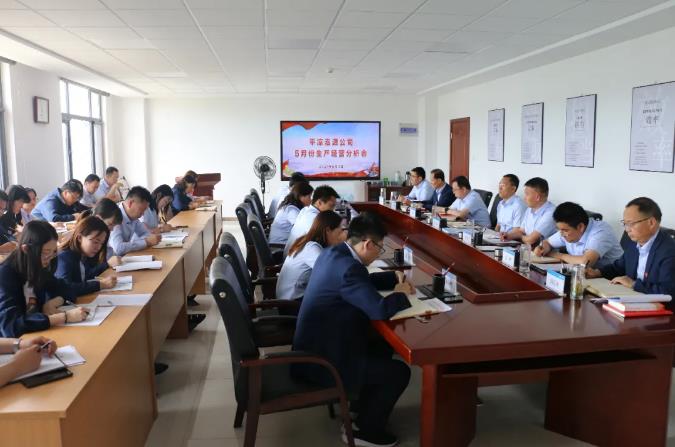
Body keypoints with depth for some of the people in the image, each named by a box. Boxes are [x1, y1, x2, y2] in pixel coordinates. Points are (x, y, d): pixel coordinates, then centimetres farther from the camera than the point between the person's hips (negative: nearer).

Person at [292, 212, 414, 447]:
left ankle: (362, 408, 33)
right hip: (321, 358, -10)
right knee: (399, 372, -3)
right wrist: (400, 294, -11)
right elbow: (379, 310, -32)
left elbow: (363, 282, 21)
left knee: (383, 346, 22)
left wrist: (394, 278, 9)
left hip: (317, 343, 10)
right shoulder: (347, 267, -28)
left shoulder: (334, 252, 4)